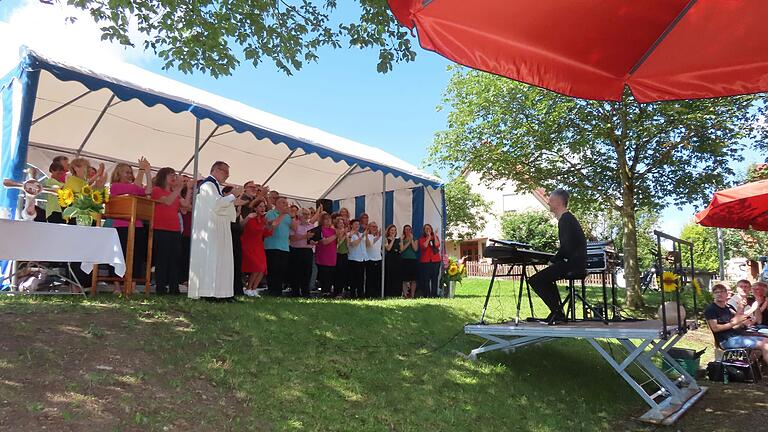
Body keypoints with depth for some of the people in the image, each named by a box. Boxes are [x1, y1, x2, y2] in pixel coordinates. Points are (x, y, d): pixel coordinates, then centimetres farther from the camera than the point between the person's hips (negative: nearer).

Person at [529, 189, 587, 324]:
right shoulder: (568, 218, 19)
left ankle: (557, 312, -7)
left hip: (573, 264, -11)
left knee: (535, 280, -13)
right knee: (544, 278, 27)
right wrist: (555, 259, 12)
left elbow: (566, 247, -23)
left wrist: (553, 260, -10)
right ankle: (557, 312, 23)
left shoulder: (565, 219, -14)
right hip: (576, 263, 11)